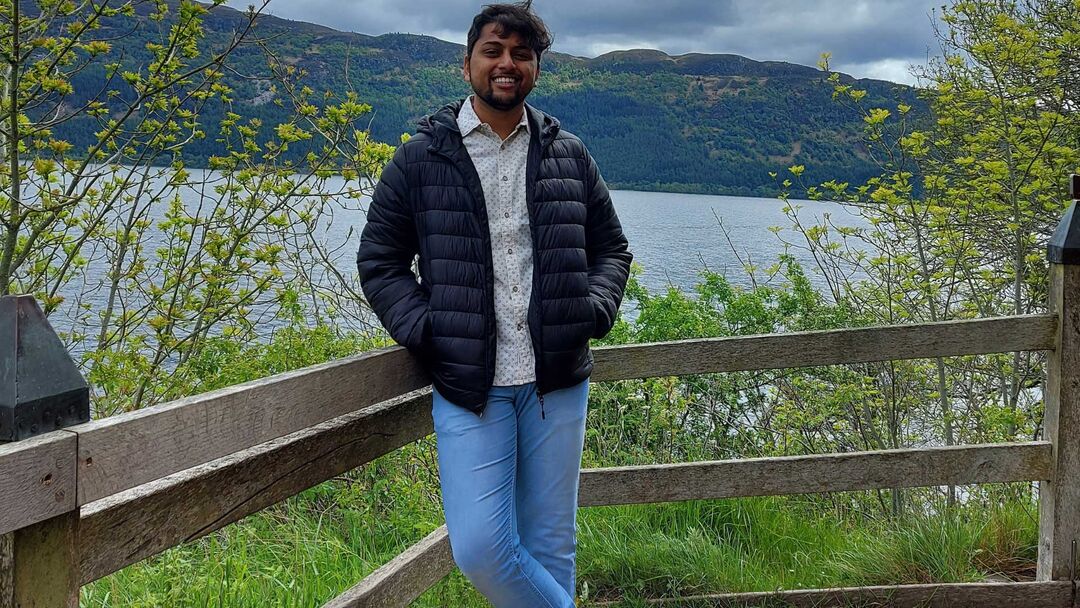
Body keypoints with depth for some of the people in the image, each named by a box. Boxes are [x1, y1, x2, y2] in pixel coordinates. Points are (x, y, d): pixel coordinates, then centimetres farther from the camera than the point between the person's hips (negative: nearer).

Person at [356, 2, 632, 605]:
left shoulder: (569, 155, 9)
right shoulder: (421, 158, 3)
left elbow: (611, 248, 17)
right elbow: (380, 260, 7)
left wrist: (593, 312, -2)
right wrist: (425, 332, -8)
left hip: (557, 380, 2)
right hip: (467, 382, -1)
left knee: (550, 541, 9)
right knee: (479, 545, -9)